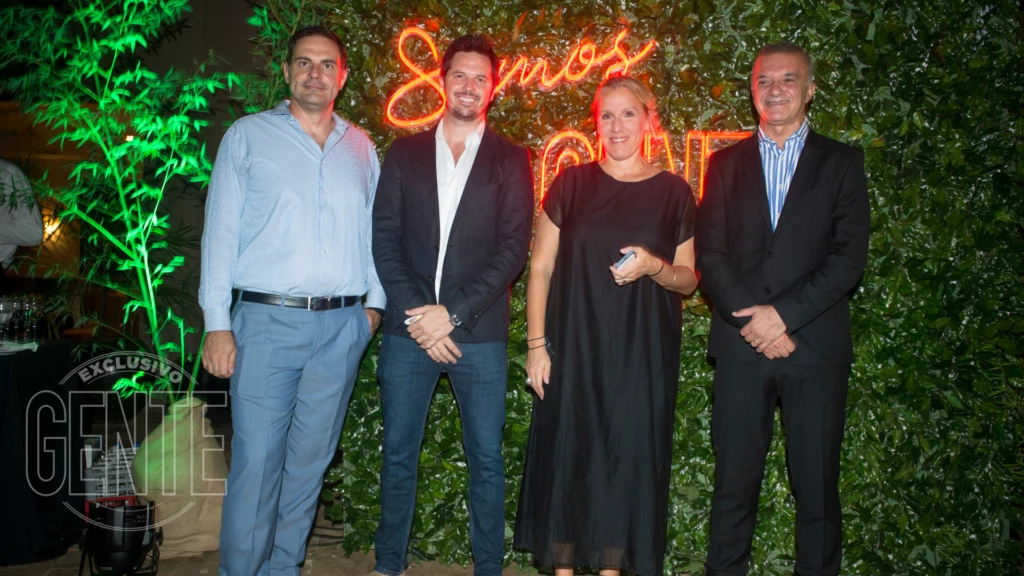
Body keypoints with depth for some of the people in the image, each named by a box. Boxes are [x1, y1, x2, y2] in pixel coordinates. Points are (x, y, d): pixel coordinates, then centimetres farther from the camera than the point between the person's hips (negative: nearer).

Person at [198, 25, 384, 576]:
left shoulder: (360, 147, 14)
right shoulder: (248, 135, 5)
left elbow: (373, 230, 16)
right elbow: (221, 230, 0)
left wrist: (375, 301, 5)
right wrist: (217, 324, -6)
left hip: (342, 327, 3)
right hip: (267, 322, -2)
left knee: (309, 461, 10)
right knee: (256, 462, -4)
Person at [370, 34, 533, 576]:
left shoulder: (511, 160, 6)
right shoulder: (404, 153, 11)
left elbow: (514, 248, -3)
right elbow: (384, 239, 4)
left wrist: (453, 313, -11)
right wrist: (415, 314, -8)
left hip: (480, 333, -1)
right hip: (408, 329, 2)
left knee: (486, 459, 5)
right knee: (398, 454, 10)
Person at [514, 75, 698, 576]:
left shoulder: (673, 192, 4)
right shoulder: (572, 184, 3)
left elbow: (689, 279, 7)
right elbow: (540, 267, 3)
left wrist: (655, 267, -15)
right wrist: (537, 343, -3)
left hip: (642, 352, 0)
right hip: (574, 346, 0)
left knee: (628, 456, 4)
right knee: (566, 451, 2)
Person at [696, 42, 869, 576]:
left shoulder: (841, 162, 8)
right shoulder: (726, 163, 12)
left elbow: (849, 256, -3)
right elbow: (709, 254, 3)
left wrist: (784, 314, -13)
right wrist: (753, 319, -9)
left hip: (816, 345, -1)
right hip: (741, 344, 1)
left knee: (816, 484, 6)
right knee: (733, 481, 6)